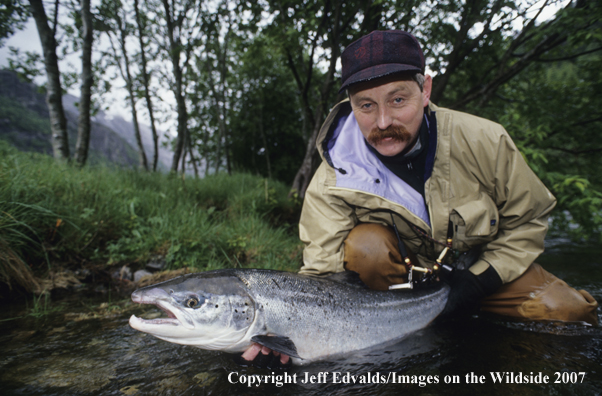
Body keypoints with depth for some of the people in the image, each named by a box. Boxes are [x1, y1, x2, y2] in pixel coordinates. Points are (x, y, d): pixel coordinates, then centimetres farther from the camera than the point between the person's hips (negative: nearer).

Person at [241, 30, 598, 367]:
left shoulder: (483, 142, -20)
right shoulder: (333, 182, -24)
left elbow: (528, 219, -7)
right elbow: (323, 270, -25)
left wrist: (481, 279, -18)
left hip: (486, 267, 2)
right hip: (402, 271, -1)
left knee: (567, 310, -18)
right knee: (363, 246, -32)